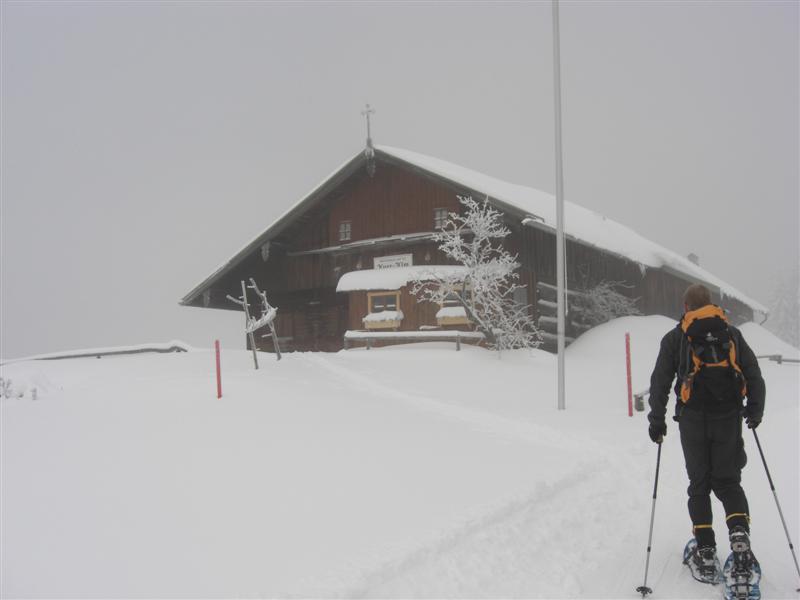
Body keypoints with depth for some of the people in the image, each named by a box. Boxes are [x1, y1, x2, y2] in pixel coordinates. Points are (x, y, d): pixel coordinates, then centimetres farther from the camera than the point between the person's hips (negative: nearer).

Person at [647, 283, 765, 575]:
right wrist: (755, 410, 15)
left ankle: (706, 549, 4)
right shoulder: (732, 334, 9)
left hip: (693, 419, -1)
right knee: (727, 480, 12)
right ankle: (739, 529, -14)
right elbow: (754, 374, 5)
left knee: (699, 484, 9)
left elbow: (660, 382, 1)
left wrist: (657, 420, 6)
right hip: (728, 418, 1)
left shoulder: (675, 338, 4)